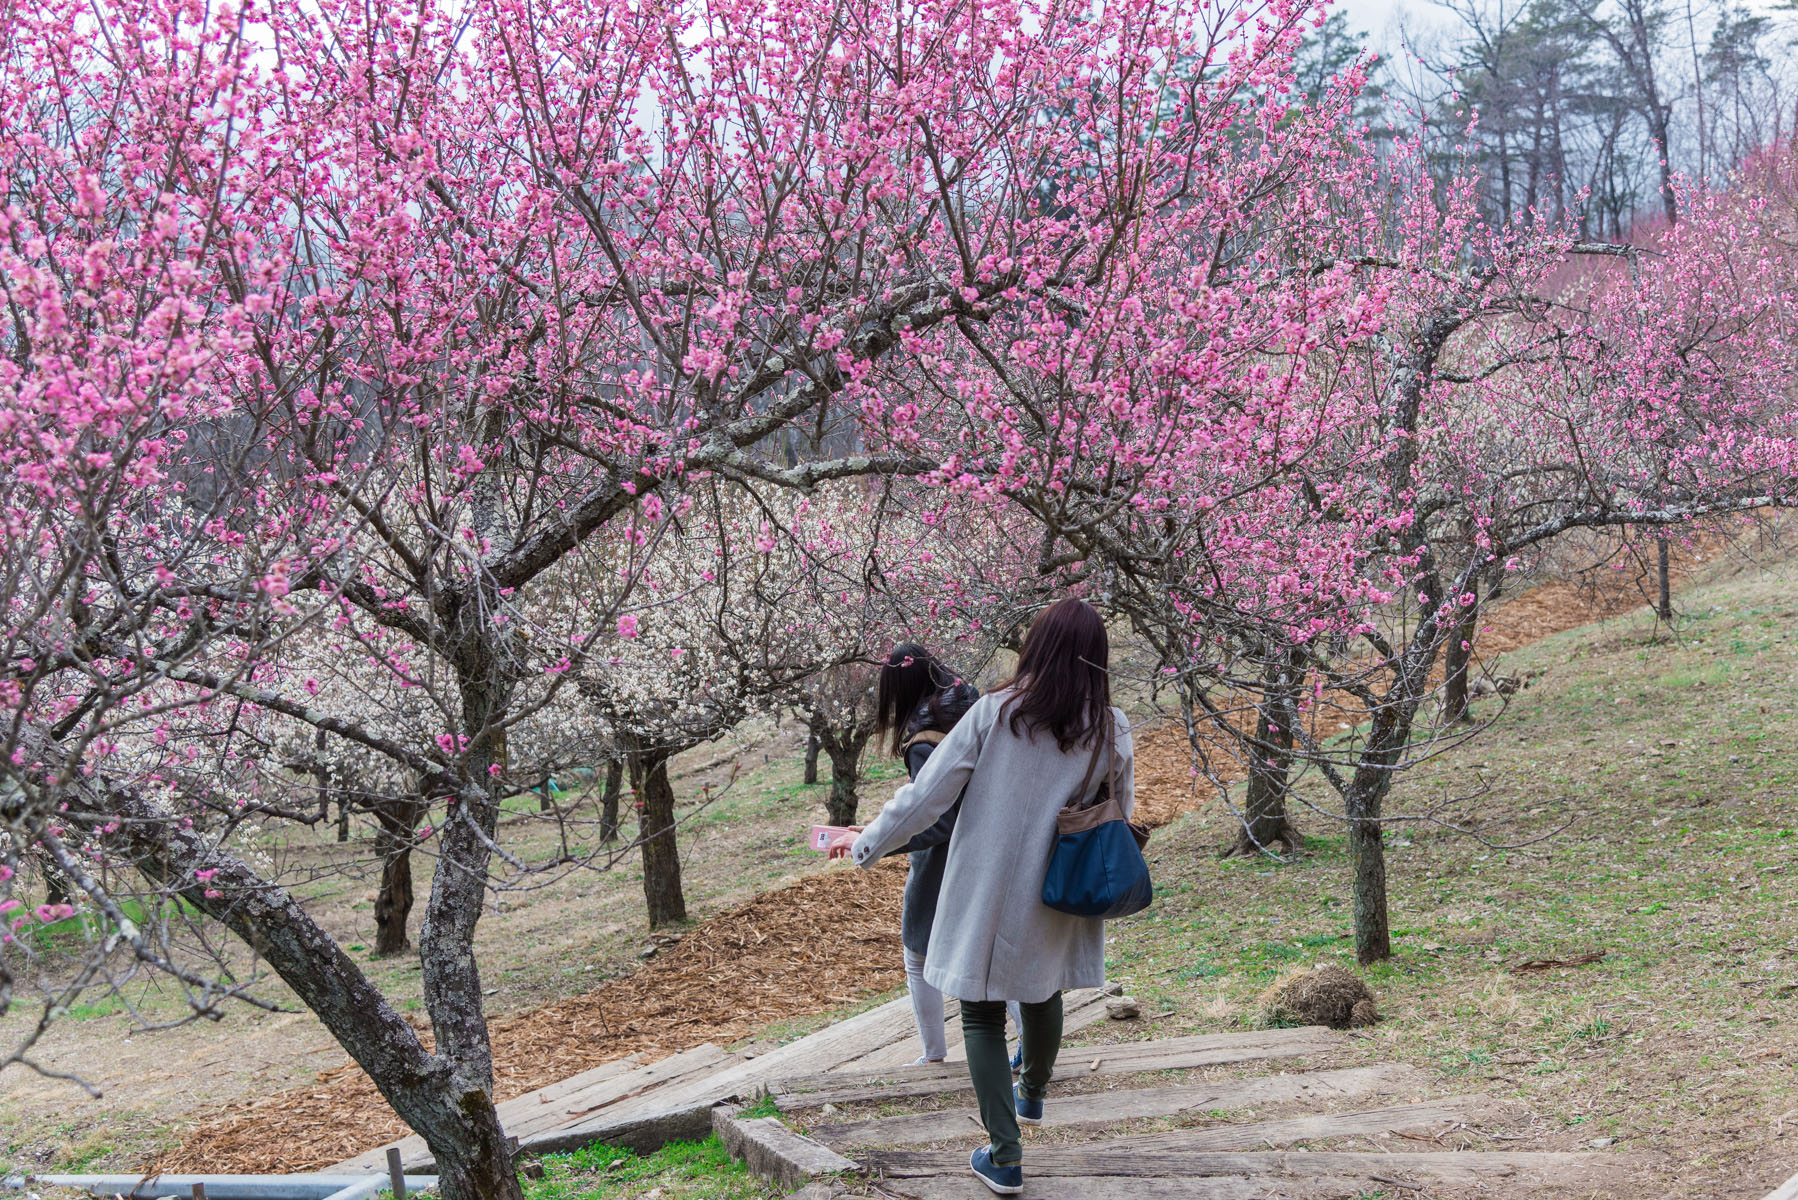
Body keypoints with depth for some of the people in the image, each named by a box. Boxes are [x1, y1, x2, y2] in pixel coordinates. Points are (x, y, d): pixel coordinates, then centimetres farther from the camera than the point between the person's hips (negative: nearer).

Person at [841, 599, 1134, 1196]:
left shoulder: (993, 713, -14)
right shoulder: (1110, 729, -8)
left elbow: (928, 794, -11)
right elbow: (1120, 813, 4)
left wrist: (869, 844, 2)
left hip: (986, 895, -3)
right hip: (1058, 901, 3)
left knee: (983, 1015, 8)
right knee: (1044, 994, 28)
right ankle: (1032, 1095, 52)